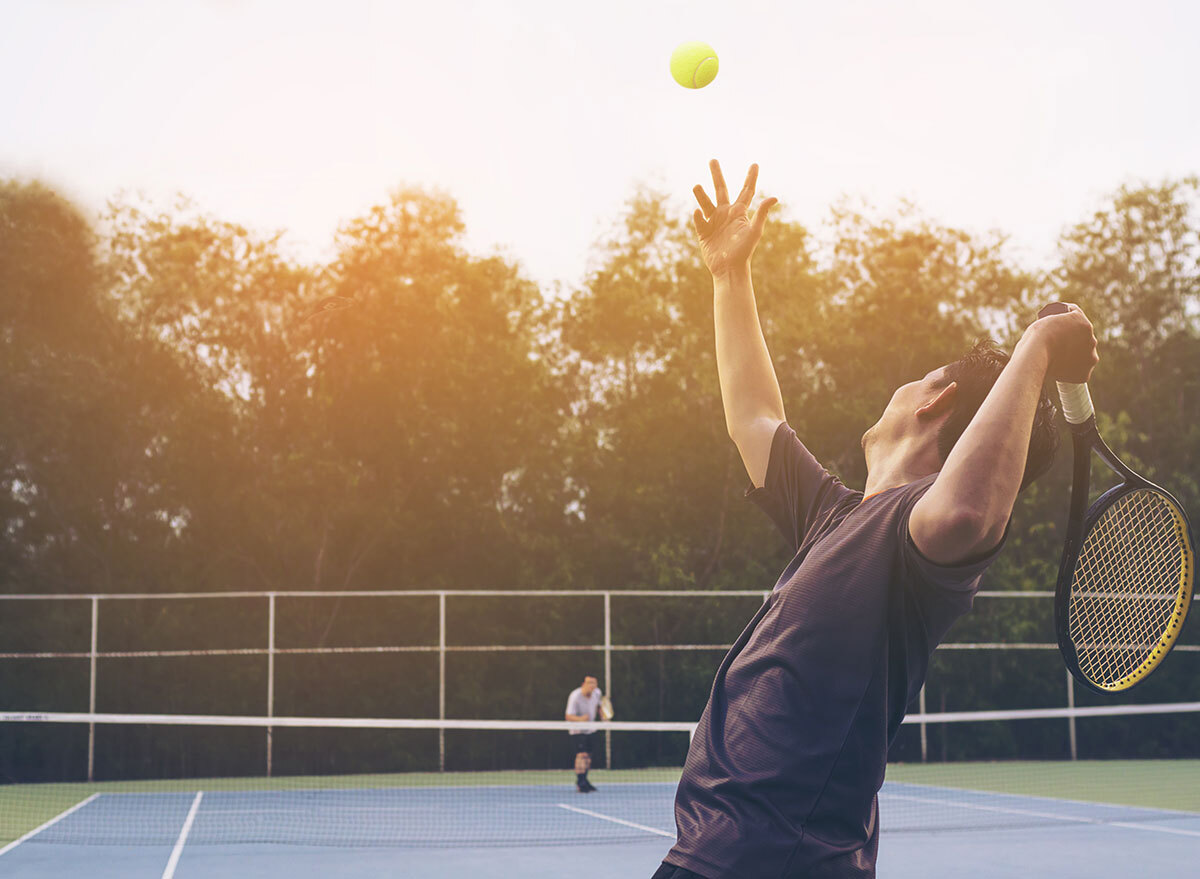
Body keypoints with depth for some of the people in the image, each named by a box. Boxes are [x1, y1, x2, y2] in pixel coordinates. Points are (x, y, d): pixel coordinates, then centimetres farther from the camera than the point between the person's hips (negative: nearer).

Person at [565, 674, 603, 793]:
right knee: (582, 754, -20)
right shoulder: (575, 697, -28)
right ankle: (580, 783, -18)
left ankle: (584, 780, 30)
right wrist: (580, 719, -49)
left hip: (589, 729, 7)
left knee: (588, 755, 15)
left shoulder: (597, 693, -9)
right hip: (578, 730, -7)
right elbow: (569, 716, -31)